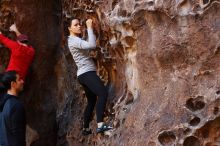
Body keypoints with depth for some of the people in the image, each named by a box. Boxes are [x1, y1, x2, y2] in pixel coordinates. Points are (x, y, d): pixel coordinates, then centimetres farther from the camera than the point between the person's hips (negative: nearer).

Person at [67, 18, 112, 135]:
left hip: (84, 74, 11)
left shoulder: (76, 40, 19)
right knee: (103, 93, -27)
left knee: (91, 101, 18)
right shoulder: (74, 40, -13)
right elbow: (92, 45, -25)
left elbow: (90, 43, 18)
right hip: (87, 73, -11)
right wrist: (89, 28, -18)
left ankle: (86, 128, 27)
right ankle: (100, 125, -38)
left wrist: (90, 28, 9)